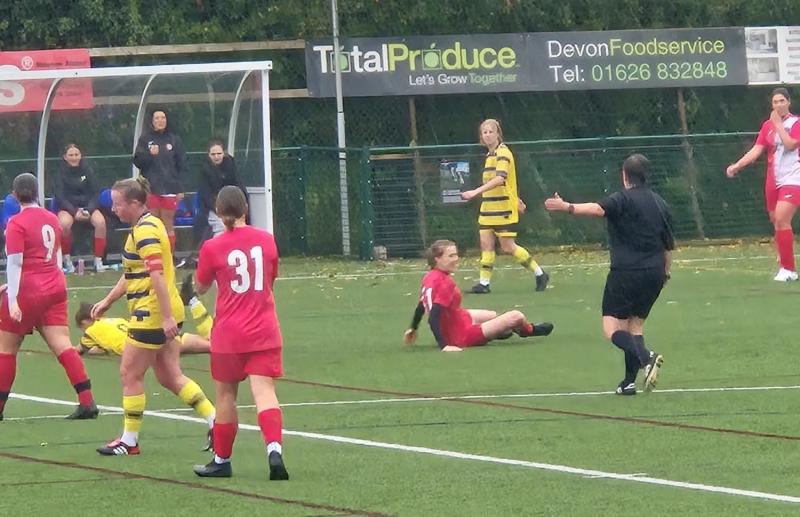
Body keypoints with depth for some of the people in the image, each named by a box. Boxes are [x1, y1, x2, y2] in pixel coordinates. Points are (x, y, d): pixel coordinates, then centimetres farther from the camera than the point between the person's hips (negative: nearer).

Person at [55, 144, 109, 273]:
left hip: (87, 206, 2)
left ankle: (98, 261, -21)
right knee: (64, 223, -37)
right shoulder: (61, 172, -3)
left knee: (100, 222, -30)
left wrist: (88, 210, -16)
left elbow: (94, 193, 3)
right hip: (67, 207, -2)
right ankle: (67, 261, -22)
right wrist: (75, 212, -23)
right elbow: (60, 197, -8)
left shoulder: (87, 170, 2)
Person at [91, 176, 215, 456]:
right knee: (170, 377, 11)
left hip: (152, 313, -10)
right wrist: (107, 300, 27)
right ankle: (216, 421, 9)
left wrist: (166, 317, -28)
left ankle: (129, 441, 8)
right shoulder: (146, 225, 15)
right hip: (165, 314, 10)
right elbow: (132, 274, 26)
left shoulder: (145, 230, -17)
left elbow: (157, 275, -24)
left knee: (130, 374, 1)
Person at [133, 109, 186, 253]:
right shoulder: (145, 139, 8)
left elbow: (181, 166, 6)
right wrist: (149, 154, -16)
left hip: (169, 190, 0)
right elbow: (137, 161, 3)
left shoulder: (175, 140, 7)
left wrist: (180, 189, 0)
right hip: (151, 188, 0)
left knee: (168, 225, 2)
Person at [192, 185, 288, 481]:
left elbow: (201, 287, 6)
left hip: (228, 334, -2)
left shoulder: (213, 248, -8)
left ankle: (222, 460, 22)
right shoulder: (266, 240, 1)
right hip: (264, 332, 2)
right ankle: (274, 448, -29)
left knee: (225, 394, 12)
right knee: (264, 391, -6)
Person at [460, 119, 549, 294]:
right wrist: (516, 200, 31)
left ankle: (540, 274, 9)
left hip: (504, 209, -8)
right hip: (488, 208, 8)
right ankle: (484, 282, 3)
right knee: (486, 244, 0)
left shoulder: (503, 153, -14)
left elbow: (500, 179, -30)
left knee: (508, 247, -4)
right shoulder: (490, 154, 14)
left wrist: (476, 192, -37)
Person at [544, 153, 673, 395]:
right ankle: (630, 381, 6)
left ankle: (645, 357, -29)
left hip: (626, 271, -7)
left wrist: (567, 207, -38)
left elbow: (599, 209, -28)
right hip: (654, 273, 7)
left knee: (612, 327, -5)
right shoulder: (660, 203, 15)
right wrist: (665, 272, 36)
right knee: (635, 324, 15)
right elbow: (669, 244, 22)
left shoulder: (624, 199, -6)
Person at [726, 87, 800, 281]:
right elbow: (756, 150, 7)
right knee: (776, 222, 7)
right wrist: (736, 165, -4)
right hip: (773, 182, 6)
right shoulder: (767, 125, 12)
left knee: (781, 219, -19)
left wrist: (778, 124, -12)